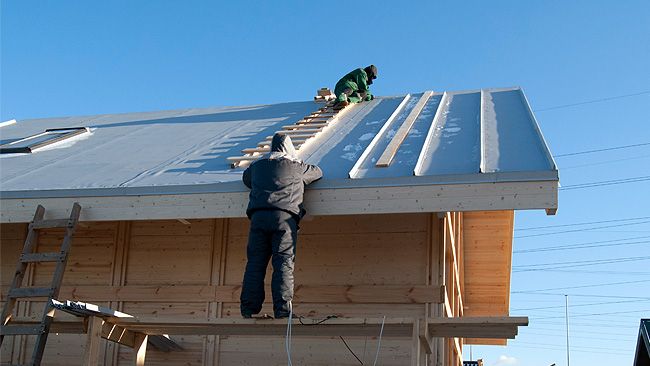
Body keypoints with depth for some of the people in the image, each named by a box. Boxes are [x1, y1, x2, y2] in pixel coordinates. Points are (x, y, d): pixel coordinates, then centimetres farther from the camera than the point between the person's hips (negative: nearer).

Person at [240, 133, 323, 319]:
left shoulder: (257, 166, 23)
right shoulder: (296, 166, 15)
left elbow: (246, 178, 44)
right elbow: (318, 172, 32)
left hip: (258, 216, 3)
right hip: (285, 216, -3)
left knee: (255, 262, 2)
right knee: (284, 263, -6)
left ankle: (249, 308, -4)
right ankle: (282, 308, -15)